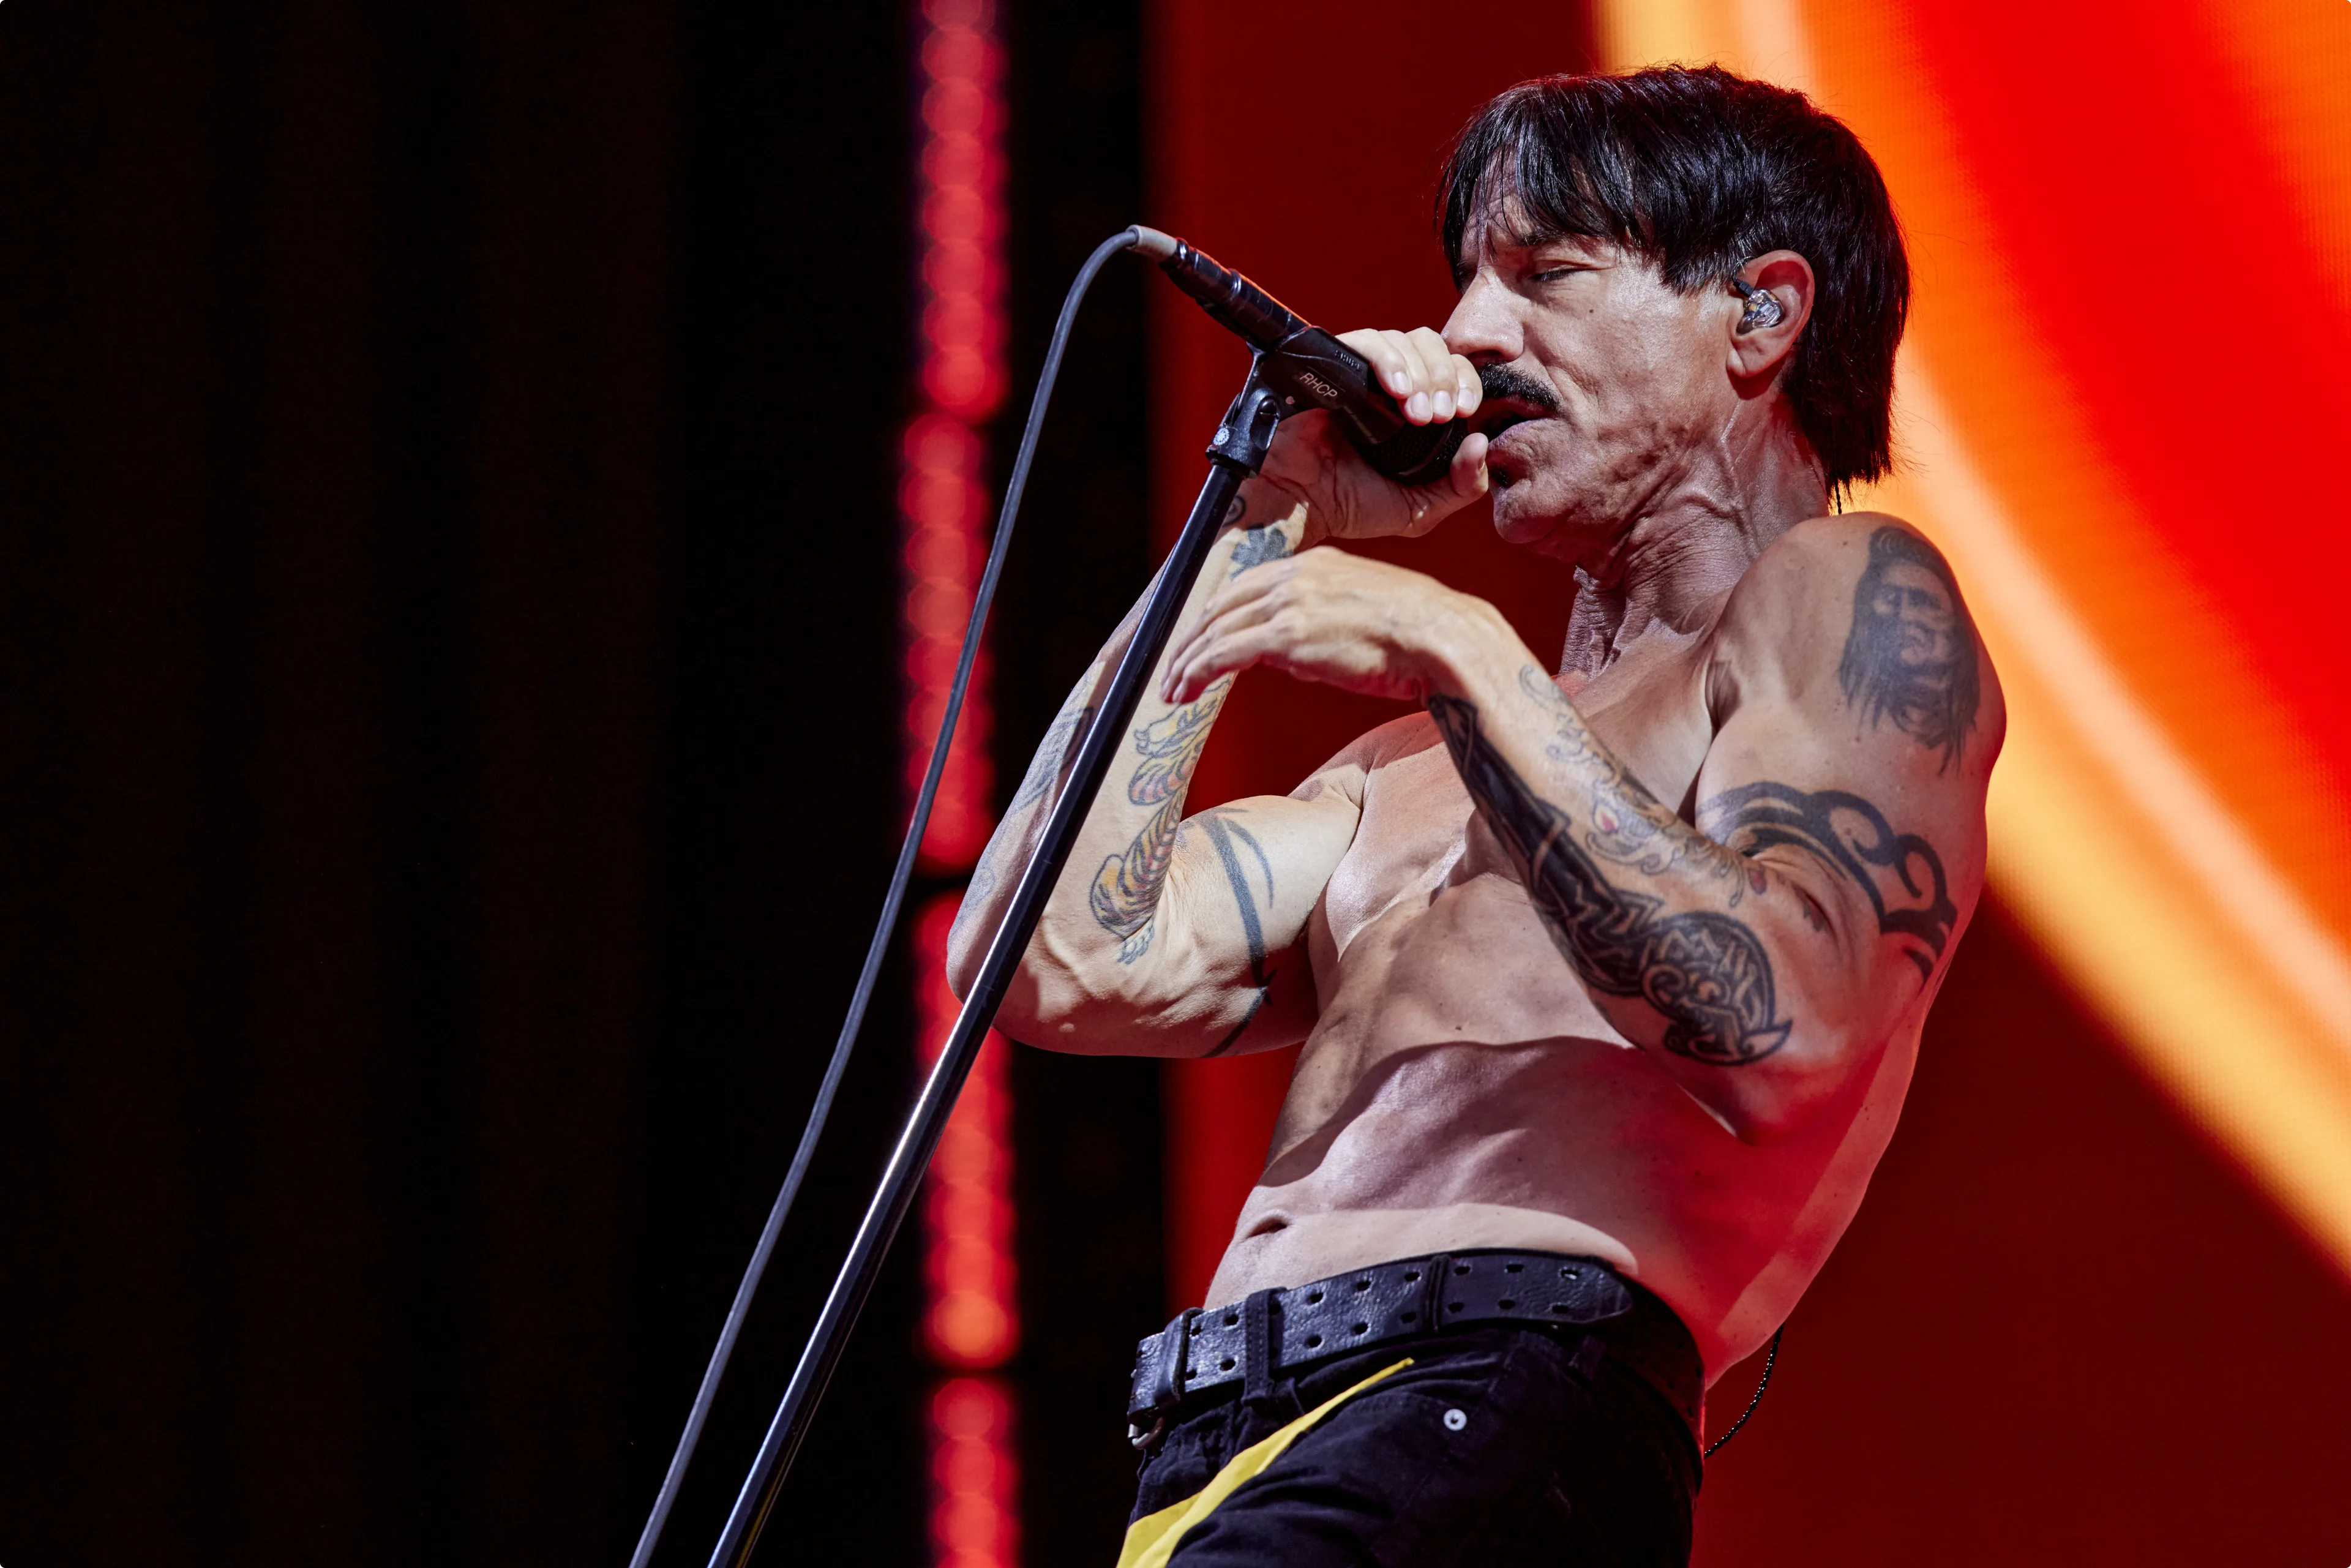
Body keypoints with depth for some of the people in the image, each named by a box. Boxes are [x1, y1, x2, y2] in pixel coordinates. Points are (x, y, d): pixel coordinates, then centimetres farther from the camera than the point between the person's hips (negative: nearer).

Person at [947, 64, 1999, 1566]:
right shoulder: (1423, 768, 32)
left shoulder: (1847, 598, 10)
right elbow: (1057, 966, 19)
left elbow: (1783, 1025, -9)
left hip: (1500, 1405, -8)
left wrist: (1469, 664, -10)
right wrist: (1270, 531, 23)